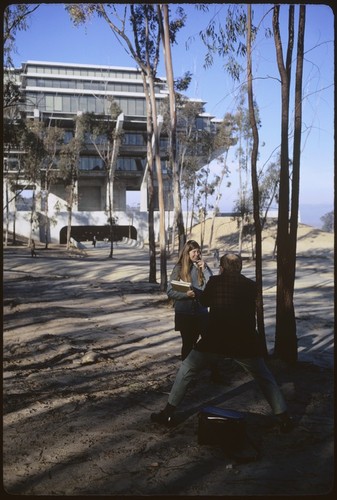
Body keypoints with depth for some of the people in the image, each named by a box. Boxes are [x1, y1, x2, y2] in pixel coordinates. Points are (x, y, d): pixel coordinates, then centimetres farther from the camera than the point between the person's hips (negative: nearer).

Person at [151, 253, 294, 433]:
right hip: (245, 343, 2)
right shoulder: (251, 285, 4)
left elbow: (204, 301, 17)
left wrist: (194, 290, 39)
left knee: (185, 370, 16)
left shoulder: (215, 281, 0)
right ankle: (284, 419, 15)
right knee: (265, 379, 20)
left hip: (214, 342, -1)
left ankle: (168, 414, 18)